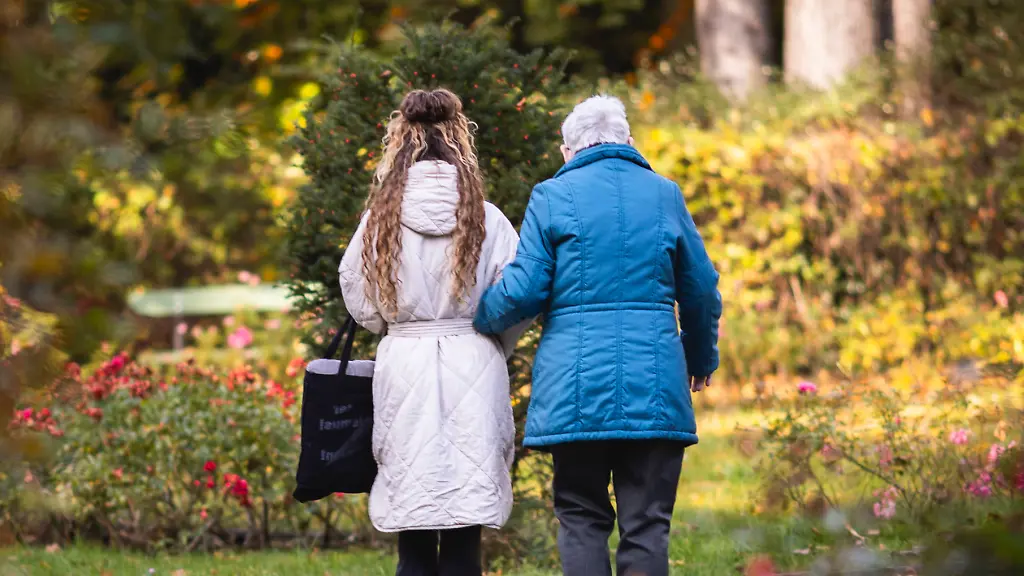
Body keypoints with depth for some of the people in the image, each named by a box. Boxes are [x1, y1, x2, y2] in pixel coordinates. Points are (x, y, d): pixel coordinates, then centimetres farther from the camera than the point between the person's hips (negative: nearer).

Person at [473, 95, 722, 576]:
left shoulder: (553, 197, 0)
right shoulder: (665, 195, 9)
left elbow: (523, 290, -4)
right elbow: (702, 292, 15)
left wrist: (478, 317, 17)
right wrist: (702, 358, 32)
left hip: (576, 385, -1)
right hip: (655, 387, 1)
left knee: (582, 519, 6)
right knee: (646, 524, 3)